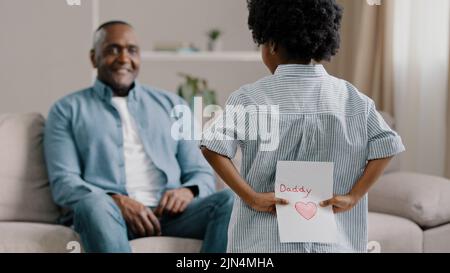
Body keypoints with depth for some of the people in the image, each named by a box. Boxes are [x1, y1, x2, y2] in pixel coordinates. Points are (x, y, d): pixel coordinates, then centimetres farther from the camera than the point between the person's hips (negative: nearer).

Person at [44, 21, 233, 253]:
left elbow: (201, 173, 19)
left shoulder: (172, 105, 24)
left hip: (168, 211, 3)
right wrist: (116, 201, -17)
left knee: (228, 202, -28)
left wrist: (188, 191, -7)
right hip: (106, 214, -2)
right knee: (95, 205, -39)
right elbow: (63, 182, 2)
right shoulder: (67, 110, 15)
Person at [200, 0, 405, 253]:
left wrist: (251, 197, -14)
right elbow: (387, 146, -3)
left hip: (267, 244, -2)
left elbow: (213, 148, -19)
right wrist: (352, 196, -3)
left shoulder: (251, 98, -7)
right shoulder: (351, 97, 2)